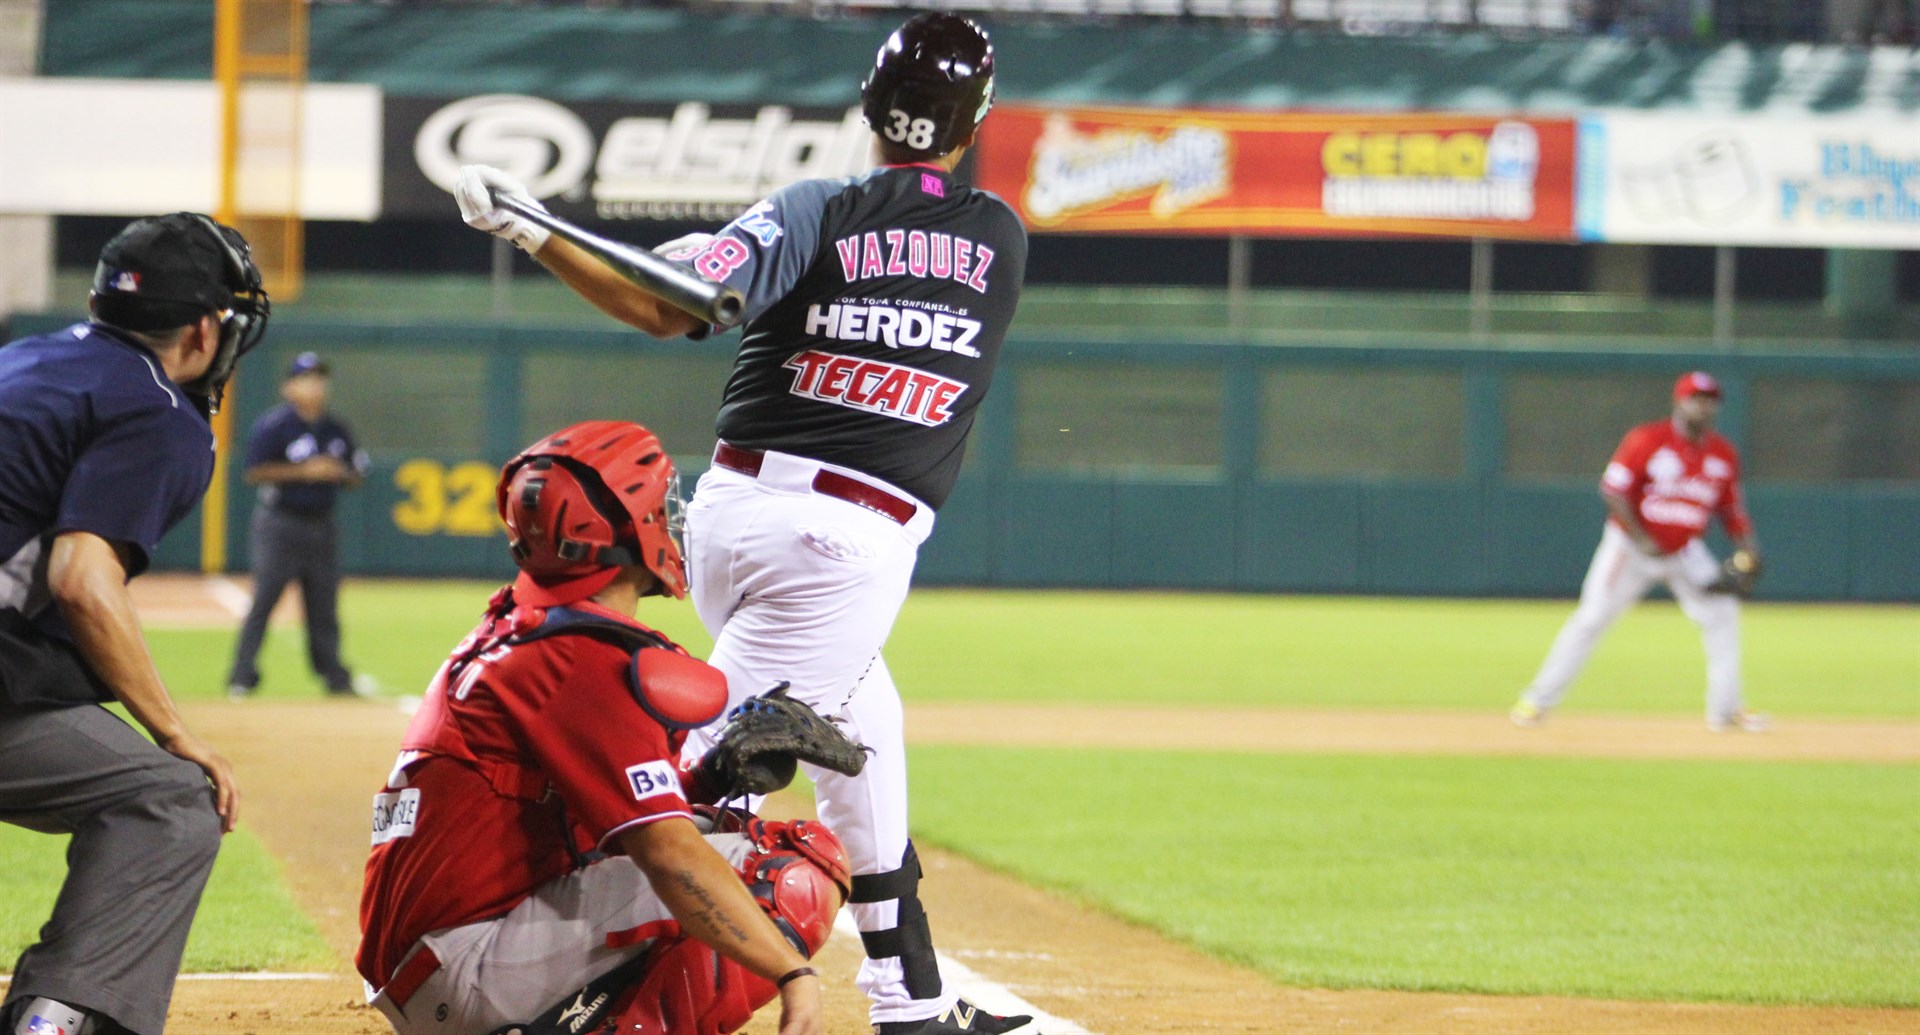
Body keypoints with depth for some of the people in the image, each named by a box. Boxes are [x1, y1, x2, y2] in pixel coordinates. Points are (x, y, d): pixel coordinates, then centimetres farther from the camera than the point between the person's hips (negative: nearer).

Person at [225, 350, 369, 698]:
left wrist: (340, 473, -6)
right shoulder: (272, 425, -6)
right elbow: (255, 473, -13)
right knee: (263, 600, -9)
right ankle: (242, 677, -8)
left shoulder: (336, 430, 12)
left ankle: (334, 676, 15)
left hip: (321, 524, 5)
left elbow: (354, 478, 18)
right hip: (281, 523, -5)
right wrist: (305, 472, -19)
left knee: (324, 605, 8)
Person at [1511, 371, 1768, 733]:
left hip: (1684, 553, 4)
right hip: (1630, 546, -4)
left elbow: (1730, 507, 8)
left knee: (1722, 614, -6)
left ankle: (1725, 710, 3)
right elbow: (1613, 490, -16)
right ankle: (1538, 700, 3)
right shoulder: (1647, 441, -16)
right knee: (1592, 617, -7)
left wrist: (1745, 543, -10)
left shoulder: (1723, 455, -1)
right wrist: (1640, 538, -23)